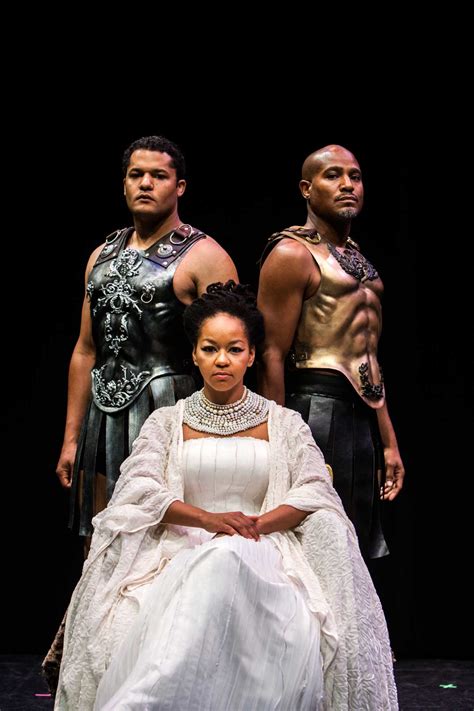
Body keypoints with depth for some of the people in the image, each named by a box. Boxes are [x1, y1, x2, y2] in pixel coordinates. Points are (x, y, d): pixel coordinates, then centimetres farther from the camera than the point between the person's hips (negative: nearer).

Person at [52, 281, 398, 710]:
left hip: (258, 554, 0)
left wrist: (255, 524, -16)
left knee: (224, 561, -40)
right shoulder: (166, 422, 17)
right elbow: (139, 489, 1)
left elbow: (316, 493, 3)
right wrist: (208, 519, -17)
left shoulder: (284, 423, 16)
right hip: (180, 553, 1)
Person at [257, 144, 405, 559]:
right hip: (318, 411, -8)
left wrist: (389, 442, 18)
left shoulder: (358, 260, 19)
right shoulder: (292, 254, -7)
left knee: (356, 552, 11)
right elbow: (272, 357, -13)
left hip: (362, 416, 8)